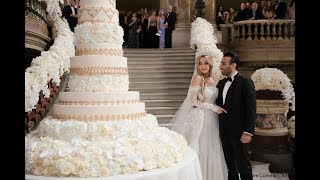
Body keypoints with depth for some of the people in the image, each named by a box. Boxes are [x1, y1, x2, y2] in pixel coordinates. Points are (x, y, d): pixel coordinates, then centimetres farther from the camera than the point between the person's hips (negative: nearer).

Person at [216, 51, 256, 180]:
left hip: (239, 132, -6)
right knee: (230, 164, 15)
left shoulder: (246, 83, -10)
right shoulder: (221, 83, 11)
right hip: (224, 131, 7)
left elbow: (251, 110, -14)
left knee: (243, 165, 4)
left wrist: (248, 132, -18)